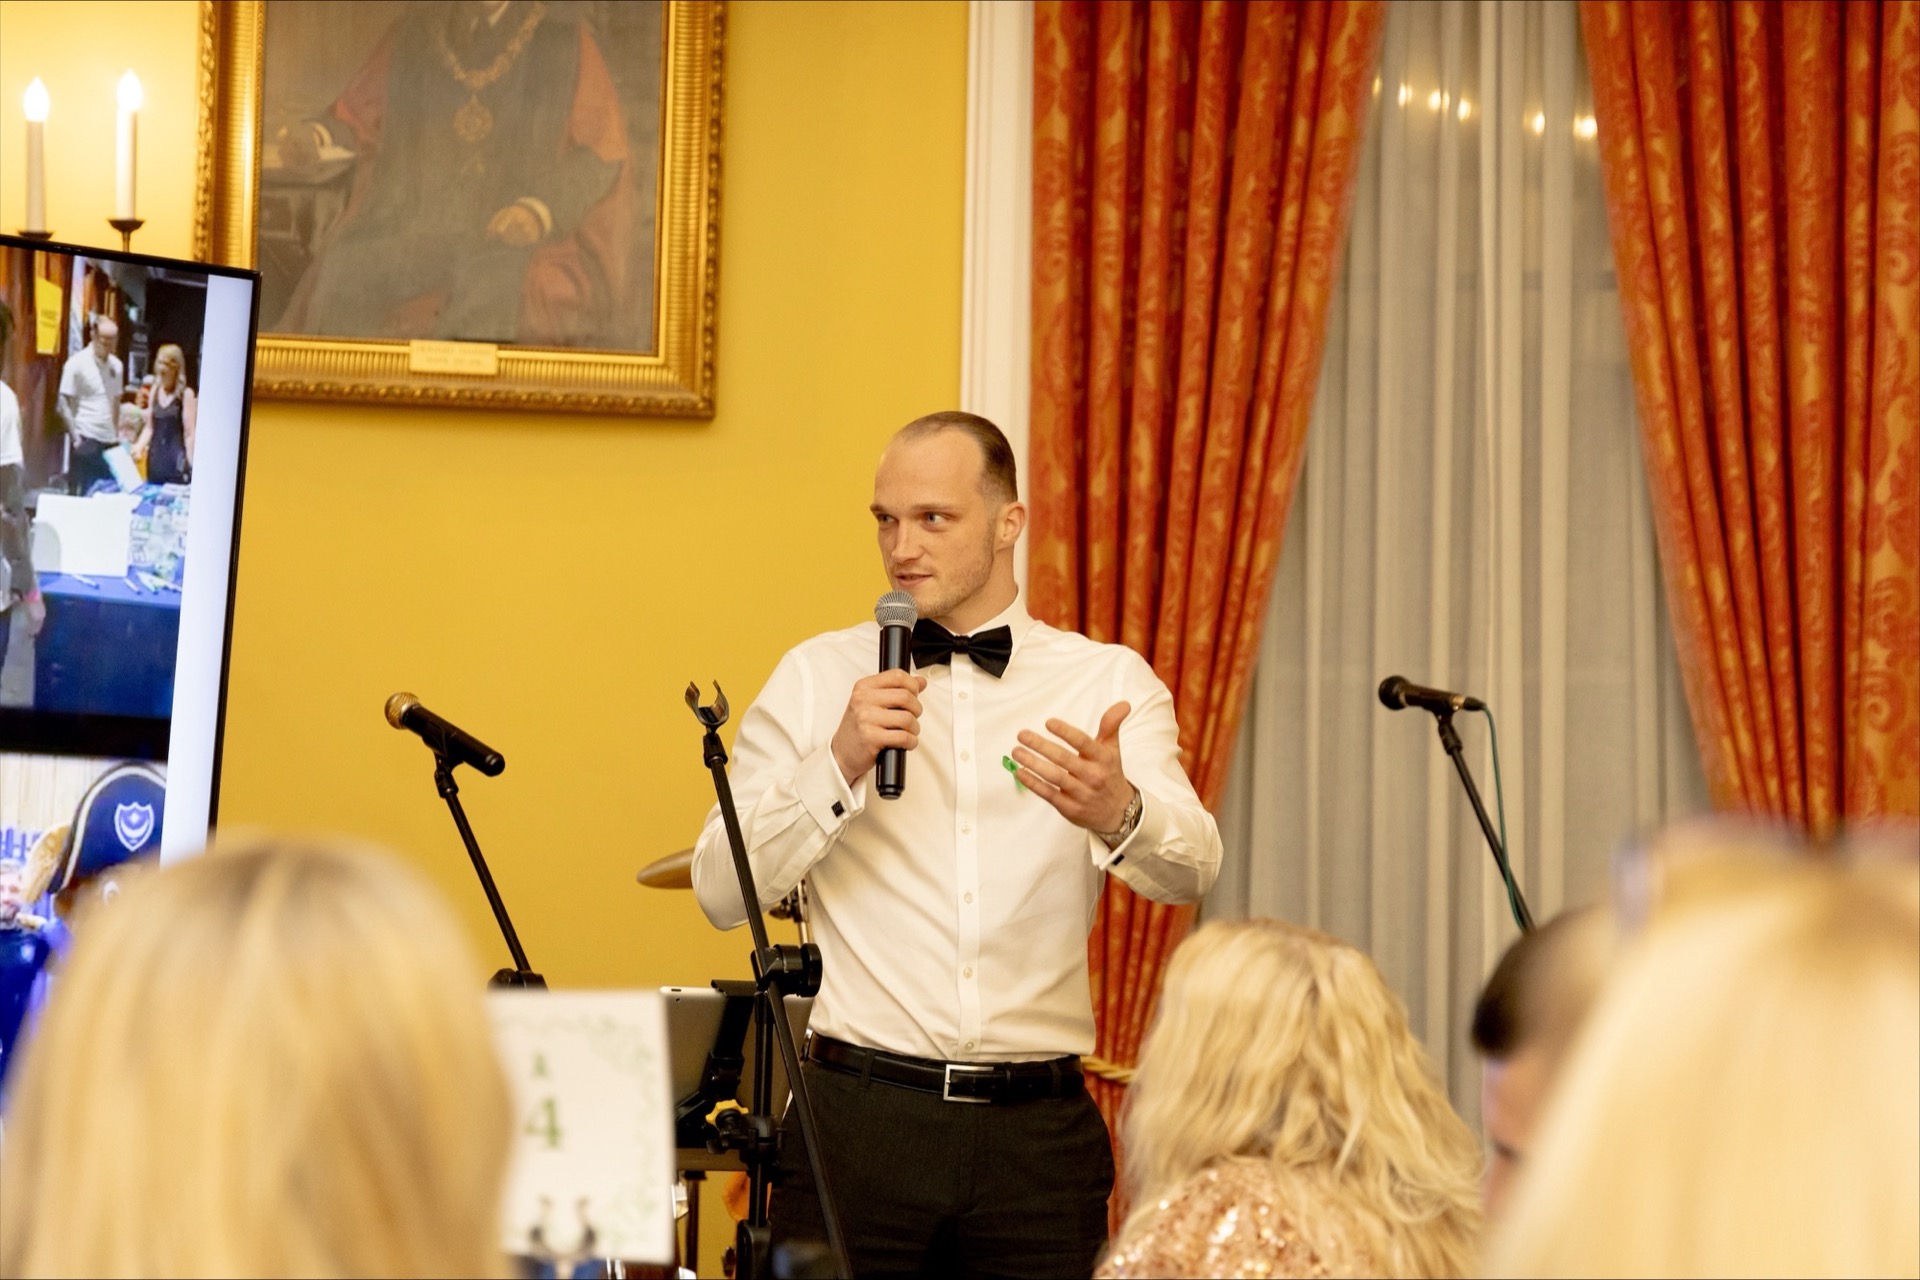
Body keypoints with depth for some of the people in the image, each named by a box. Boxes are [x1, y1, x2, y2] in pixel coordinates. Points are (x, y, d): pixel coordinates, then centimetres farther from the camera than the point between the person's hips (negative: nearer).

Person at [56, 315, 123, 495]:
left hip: (109, 440, 5)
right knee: (84, 492, -4)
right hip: (86, 440, -5)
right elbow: (65, 404, -7)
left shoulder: (117, 365, 11)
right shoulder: (77, 363, -6)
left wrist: (117, 434, 14)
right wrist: (75, 437, -12)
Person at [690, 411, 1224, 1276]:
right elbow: (721, 893, -1)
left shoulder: (1109, 682, 5)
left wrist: (1117, 814, -35)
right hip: (859, 1117, 0)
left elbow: (1189, 869, -12)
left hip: (1039, 1135, 0)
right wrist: (838, 765, -15)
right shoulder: (816, 678, 7)